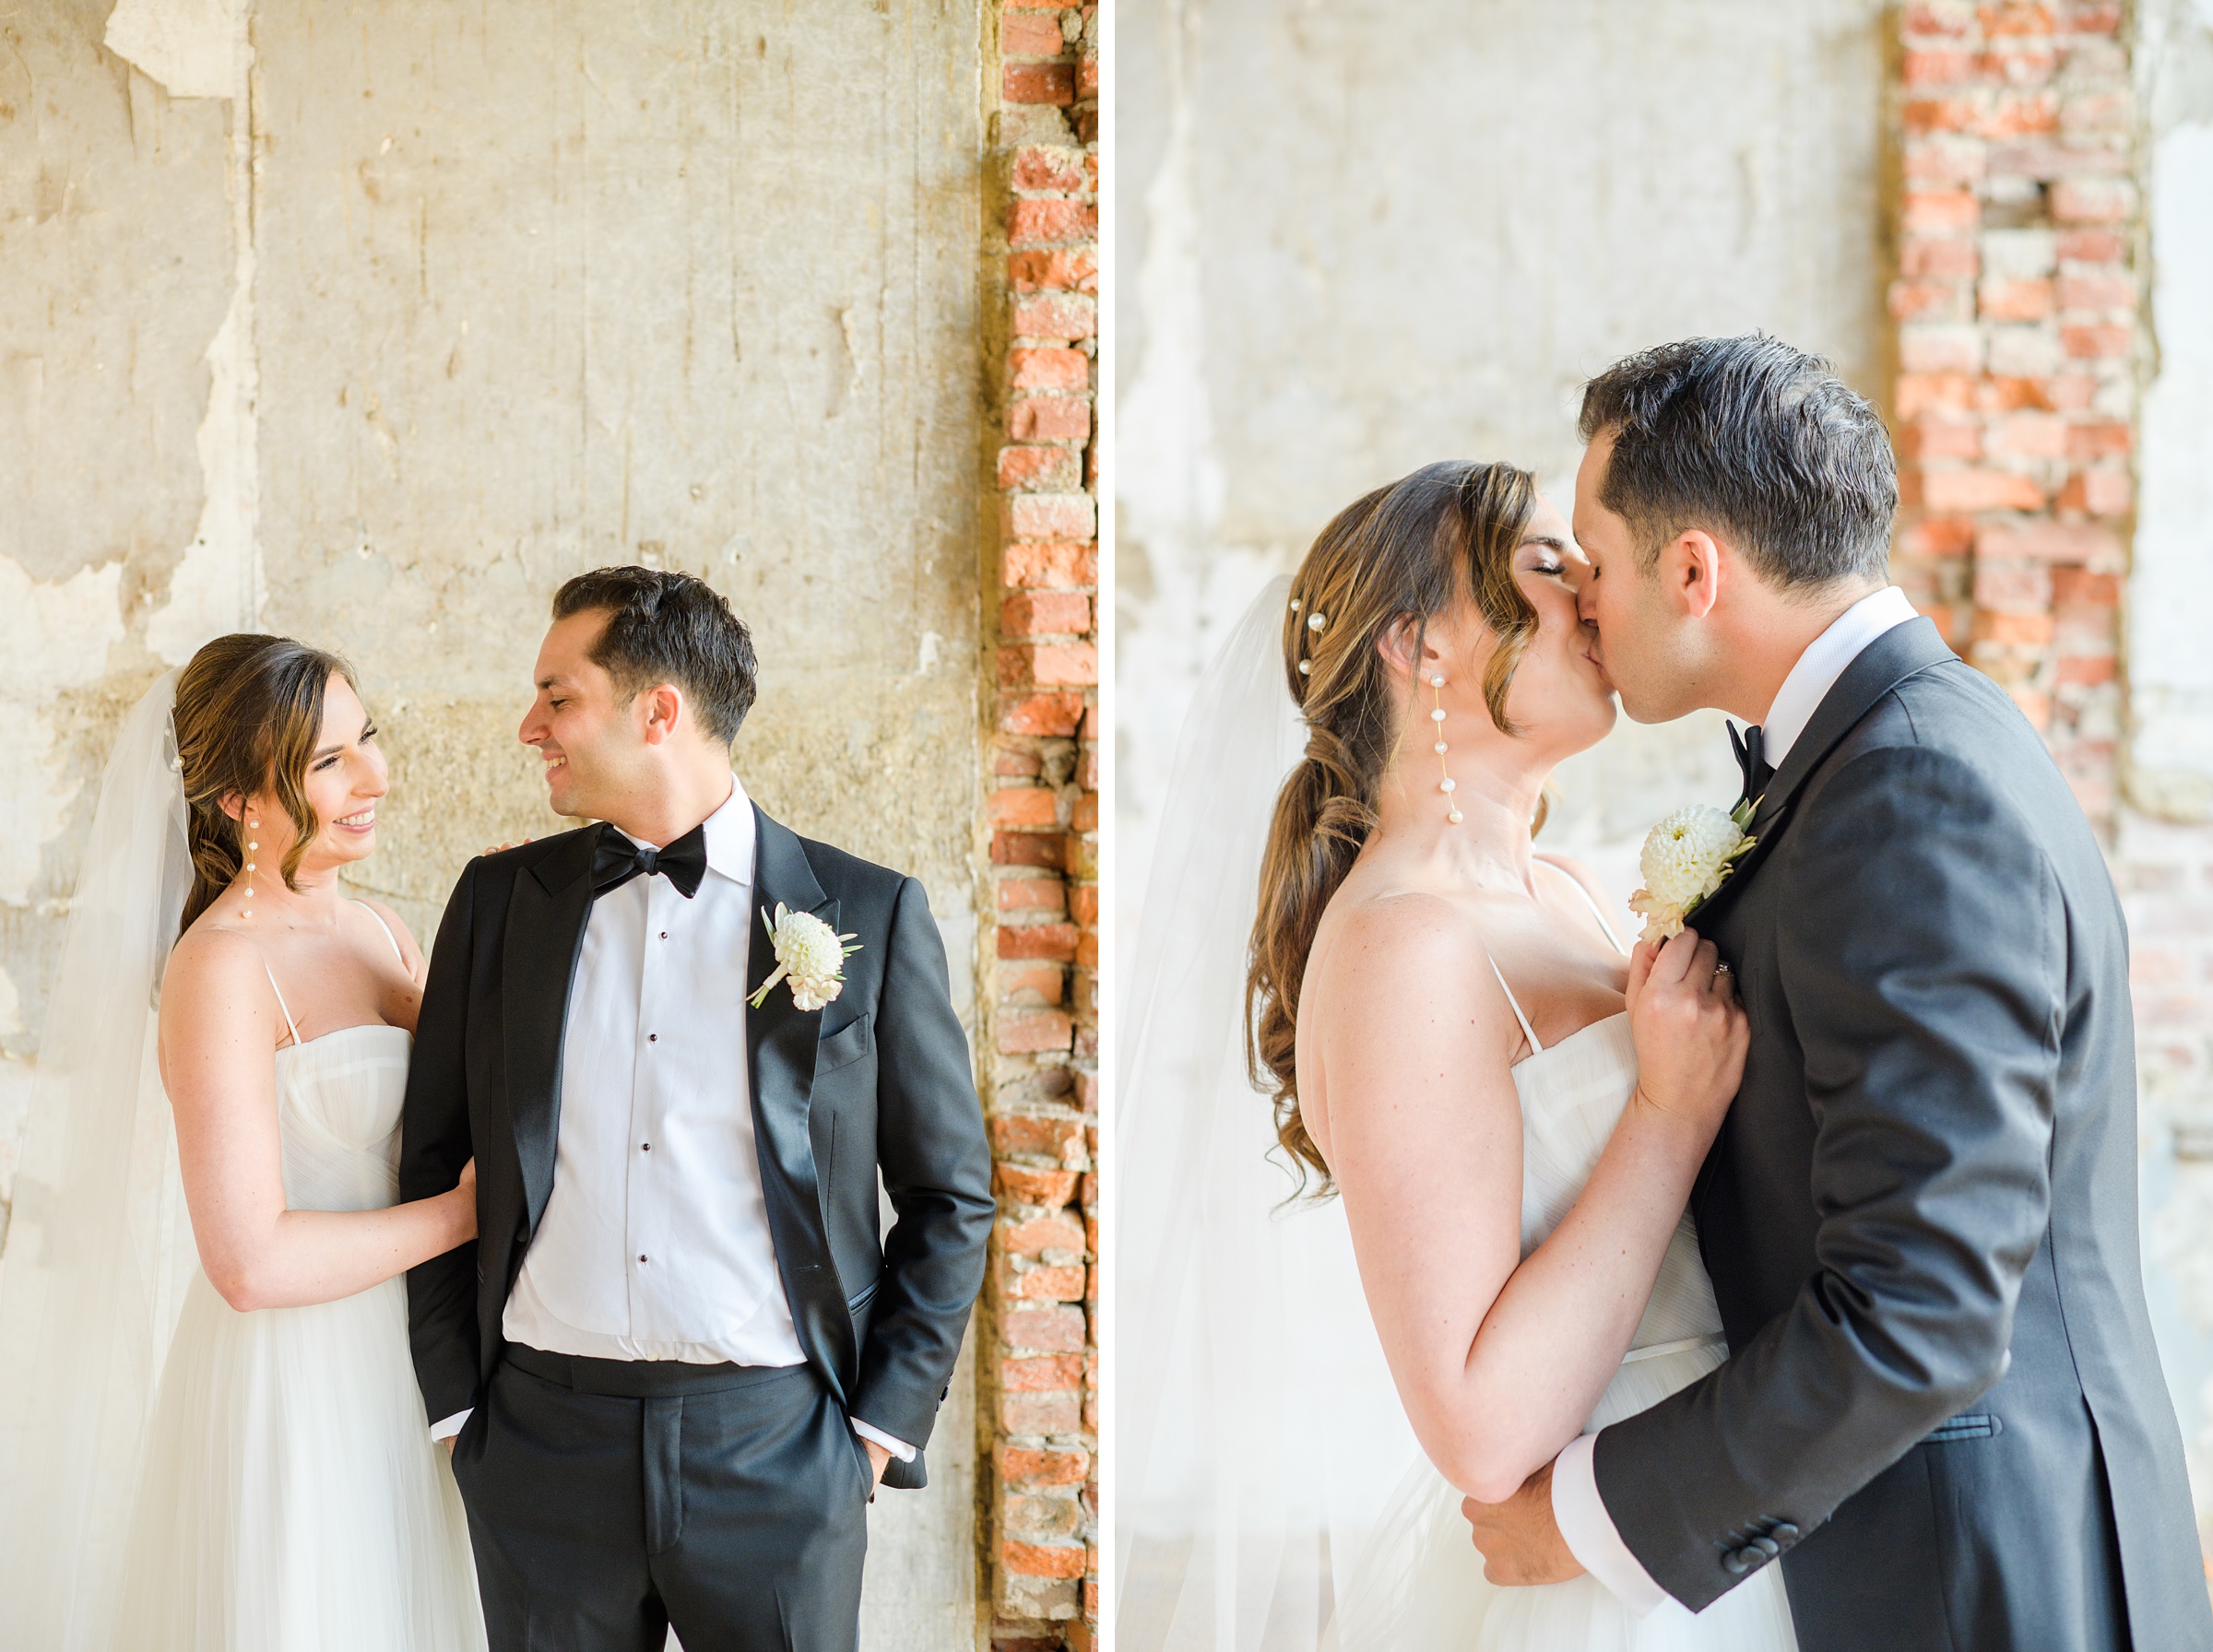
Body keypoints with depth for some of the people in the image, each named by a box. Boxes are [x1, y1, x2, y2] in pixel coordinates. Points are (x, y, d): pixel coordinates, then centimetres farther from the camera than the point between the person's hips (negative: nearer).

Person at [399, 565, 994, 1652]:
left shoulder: (868, 913, -1)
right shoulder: (499, 900, 6)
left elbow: (948, 1193, 3)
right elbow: (429, 1161, 11)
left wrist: (886, 1421, -1)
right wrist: (452, 1400, 5)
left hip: (777, 1446, -2)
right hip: (541, 1435, 2)